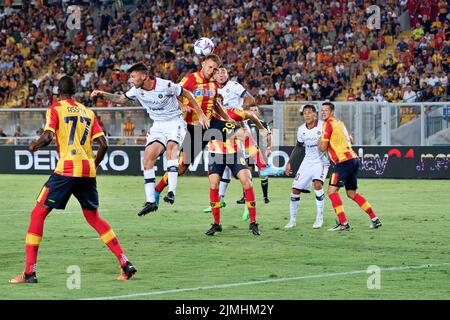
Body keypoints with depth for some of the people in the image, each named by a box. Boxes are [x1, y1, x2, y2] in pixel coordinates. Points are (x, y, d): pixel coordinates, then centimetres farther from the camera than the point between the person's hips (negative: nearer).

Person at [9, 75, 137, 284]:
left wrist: (33, 146, 8)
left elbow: (47, 137, -12)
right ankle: (125, 264, 11)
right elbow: (103, 144, 10)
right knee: (93, 218, 19)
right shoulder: (87, 112, 16)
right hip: (88, 170, 5)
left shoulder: (55, 109, 1)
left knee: (38, 214, 2)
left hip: (66, 168, -5)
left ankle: (30, 271, -6)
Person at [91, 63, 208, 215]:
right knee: (148, 158, -9)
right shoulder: (137, 90, -2)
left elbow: (187, 94, -5)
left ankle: (171, 192, -39)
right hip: (158, 125, 6)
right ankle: (150, 201, -3)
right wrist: (102, 94, 3)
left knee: (171, 147, -34)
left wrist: (200, 114, -2)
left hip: (175, 122, -6)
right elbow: (122, 99, 17)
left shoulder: (165, 85, -19)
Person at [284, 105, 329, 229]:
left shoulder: (323, 126, -15)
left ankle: (319, 218, -16)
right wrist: (289, 162, 14)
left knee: (317, 184, -28)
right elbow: (299, 147, 15)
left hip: (321, 161, -5)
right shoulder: (301, 129, 0)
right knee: (295, 190, 0)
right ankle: (292, 220, 16)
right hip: (307, 162, 5)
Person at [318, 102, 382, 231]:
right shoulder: (339, 123, 19)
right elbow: (350, 139, 34)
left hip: (344, 161, -9)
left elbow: (322, 148, -9)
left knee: (331, 190, -12)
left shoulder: (328, 124, -8)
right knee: (352, 193, 16)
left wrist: (319, 140, 11)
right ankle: (375, 219, 17)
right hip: (353, 159, 9)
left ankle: (343, 223, -19)